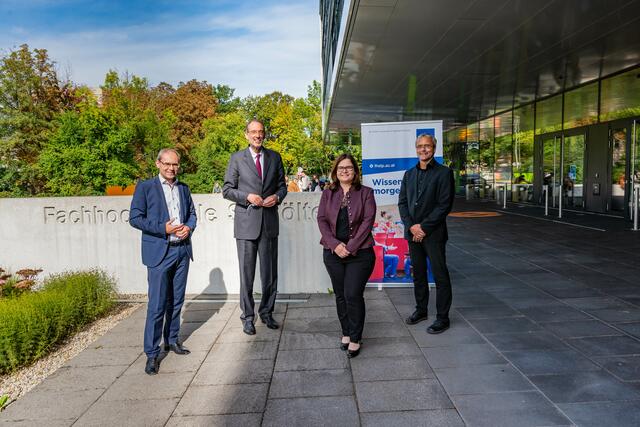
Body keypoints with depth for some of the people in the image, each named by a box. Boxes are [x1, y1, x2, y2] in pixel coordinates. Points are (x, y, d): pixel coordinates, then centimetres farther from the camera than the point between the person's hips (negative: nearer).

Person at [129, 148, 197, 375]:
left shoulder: (183, 188, 13)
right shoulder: (145, 187, -2)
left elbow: (192, 213, 19)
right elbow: (135, 218, -7)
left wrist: (189, 227, -3)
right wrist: (163, 228, -16)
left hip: (182, 250, 5)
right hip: (159, 252, -5)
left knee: (176, 301, 15)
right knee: (156, 305, -4)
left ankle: (172, 340, 31)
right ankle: (152, 354, 6)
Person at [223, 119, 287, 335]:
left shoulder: (274, 157, 10)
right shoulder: (237, 158, 2)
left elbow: (282, 186, 15)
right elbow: (227, 190, 2)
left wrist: (277, 197, -7)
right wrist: (247, 196, -14)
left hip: (270, 222, 3)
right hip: (246, 223, -2)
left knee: (270, 272, 10)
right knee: (246, 273, 3)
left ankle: (267, 312, 26)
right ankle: (247, 317, 17)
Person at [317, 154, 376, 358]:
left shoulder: (365, 192, 3)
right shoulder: (327, 194, 10)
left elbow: (368, 220, -6)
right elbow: (321, 220, 2)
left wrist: (350, 247, -13)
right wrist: (335, 244, -12)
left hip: (359, 253, -3)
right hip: (333, 252, 3)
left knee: (353, 294, -7)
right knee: (340, 295, 10)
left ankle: (355, 339, 8)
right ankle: (346, 333, 26)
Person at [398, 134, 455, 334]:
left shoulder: (444, 173, -5)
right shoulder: (409, 174, 12)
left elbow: (445, 205, -12)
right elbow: (402, 202, 7)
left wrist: (423, 227, -14)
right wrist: (411, 226, -7)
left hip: (433, 233, -5)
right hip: (412, 232, 5)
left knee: (440, 276, 2)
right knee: (418, 274, 16)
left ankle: (442, 318, 13)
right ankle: (421, 310, 31)